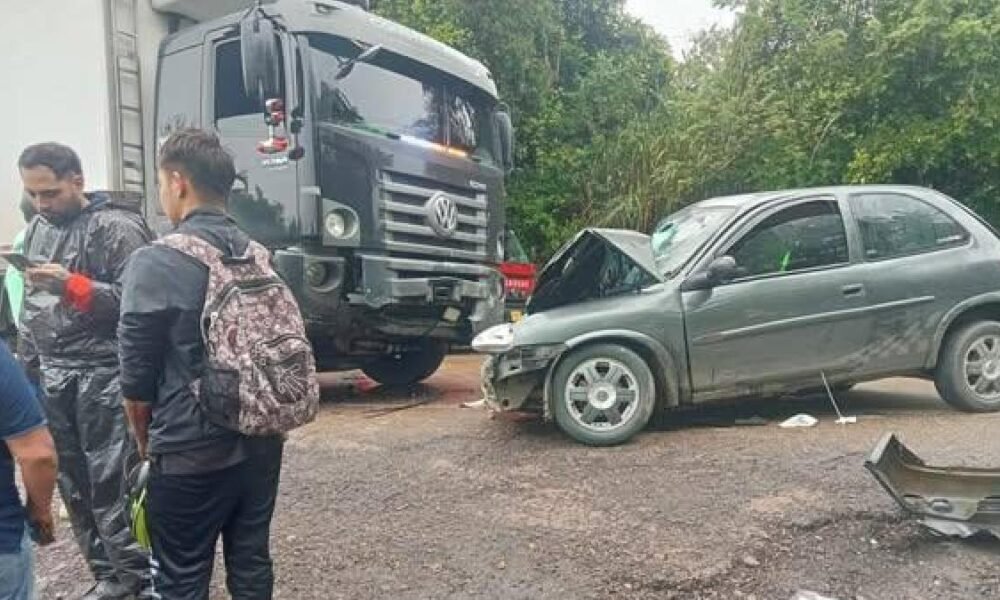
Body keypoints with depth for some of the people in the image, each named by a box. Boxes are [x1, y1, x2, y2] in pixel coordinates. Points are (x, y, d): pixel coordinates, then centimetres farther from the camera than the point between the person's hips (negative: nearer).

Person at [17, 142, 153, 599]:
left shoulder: (117, 227, -9)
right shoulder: (37, 228, 15)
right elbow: (32, 304, 21)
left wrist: (72, 285, -21)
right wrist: (25, 365, 17)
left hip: (103, 374, -7)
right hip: (52, 375, 7)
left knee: (112, 483, -4)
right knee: (73, 482, 11)